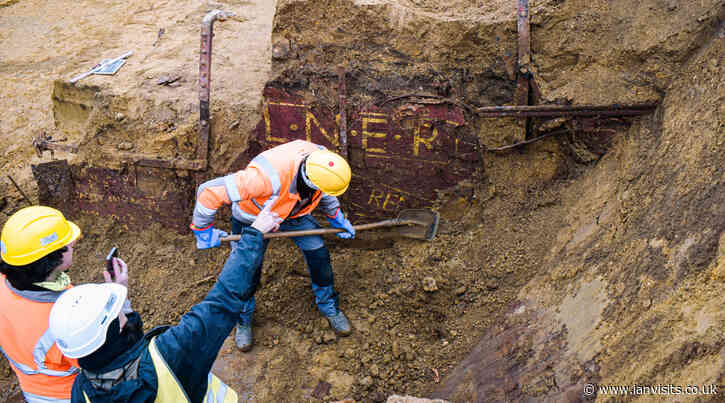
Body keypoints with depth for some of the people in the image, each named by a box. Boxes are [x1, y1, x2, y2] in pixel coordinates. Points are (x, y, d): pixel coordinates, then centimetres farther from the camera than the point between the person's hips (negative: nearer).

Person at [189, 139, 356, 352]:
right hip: (253, 217, -4)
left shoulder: (320, 159, -28)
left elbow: (325, 194, 1)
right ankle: (243, 320, 34)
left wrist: (336, 217, 6)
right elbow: (210, 192, -40)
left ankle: (329, 307, 29)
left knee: (319, 256, 2)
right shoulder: (268, 176, -48)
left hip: (295, 211, 4)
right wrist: (203, 231, -26)